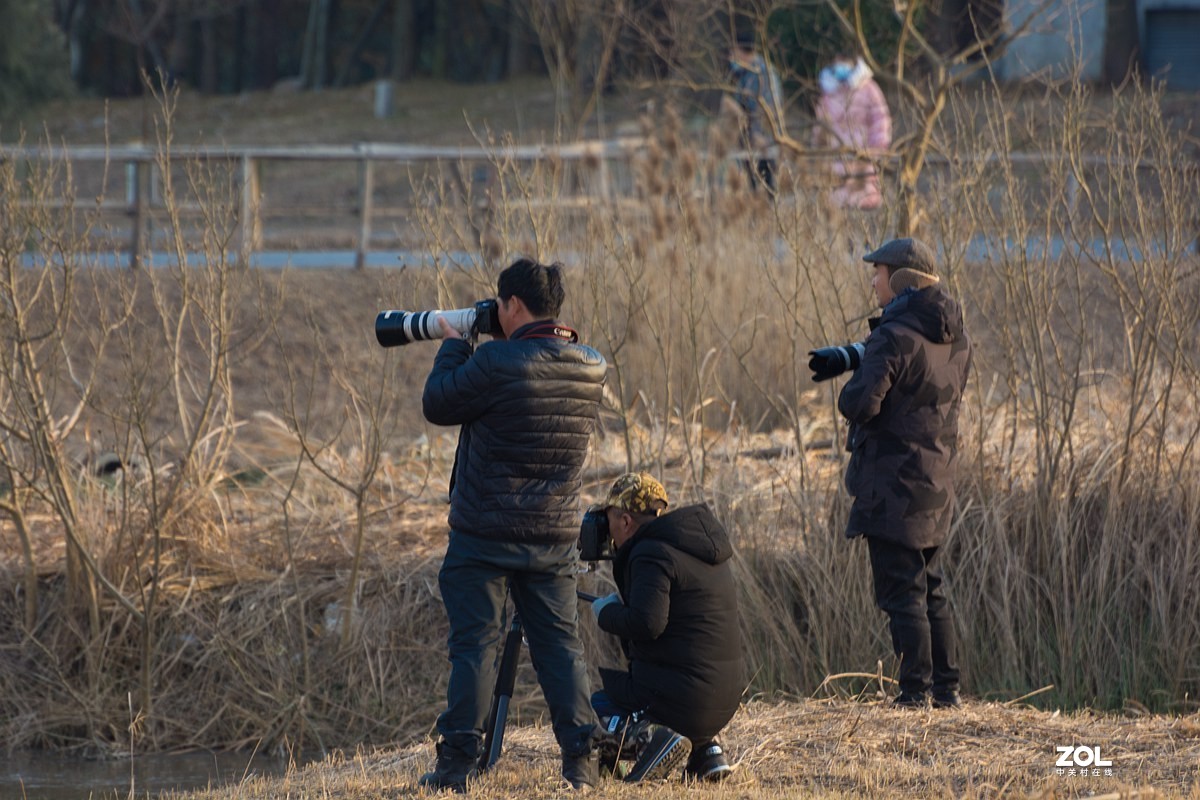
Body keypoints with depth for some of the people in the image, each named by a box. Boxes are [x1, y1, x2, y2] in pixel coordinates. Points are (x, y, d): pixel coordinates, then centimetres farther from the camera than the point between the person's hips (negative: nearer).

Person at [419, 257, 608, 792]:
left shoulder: (496, 363, -18)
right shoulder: (591, 369, 1)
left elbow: (437, 405, -6)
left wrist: (453, 346, 8)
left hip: (485, 536, -5)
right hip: (555, 537, 5)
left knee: (474, 643, 1)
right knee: (560, 643, 9)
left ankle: (457, 762, 0)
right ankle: (580, 760, 3)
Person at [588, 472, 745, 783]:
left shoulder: (650, 554, -14)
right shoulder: (701, 545, 14)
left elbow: (646, 623, -25)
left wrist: (606, 612, -7)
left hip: (682, 697, -9)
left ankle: (649, 734, -19)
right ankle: (707, 748, 14)